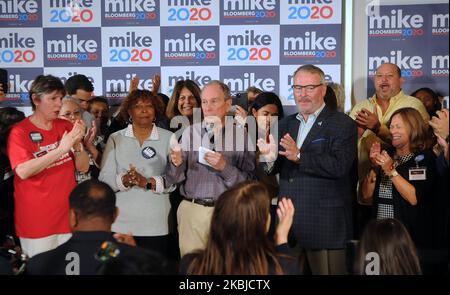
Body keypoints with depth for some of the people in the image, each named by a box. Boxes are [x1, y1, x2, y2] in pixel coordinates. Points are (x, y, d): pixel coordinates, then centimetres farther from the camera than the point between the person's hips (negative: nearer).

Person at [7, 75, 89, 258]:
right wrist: (61, 149, -26)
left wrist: (77, 144, -14)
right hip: (36, 220, -4)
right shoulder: (20, 132, -7)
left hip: (68, 214, 4)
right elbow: (23, 171, -22)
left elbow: (83, 168, 5)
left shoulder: (66, 127, 6)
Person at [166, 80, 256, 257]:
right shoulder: (190, 133, 3)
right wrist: (177, 163, -18)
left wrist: (224, 167, -17)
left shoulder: (241, 135, -1)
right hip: (192, 209, 1)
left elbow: (248, 181, -4)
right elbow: (173, 180, 2)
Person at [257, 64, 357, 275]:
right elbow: (273, 170, 7)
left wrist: (299, 156, -26)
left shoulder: (343, 125, -4)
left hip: (325, 225, -5)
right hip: (287, 223, 5)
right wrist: (269, 158, -16)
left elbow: (339, 166, -18)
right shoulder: (285, 125, 13)